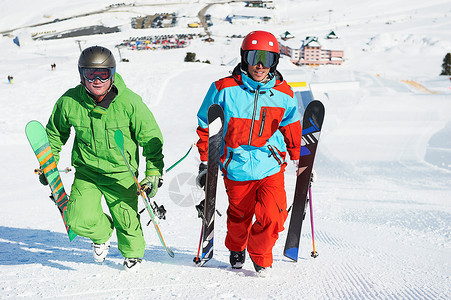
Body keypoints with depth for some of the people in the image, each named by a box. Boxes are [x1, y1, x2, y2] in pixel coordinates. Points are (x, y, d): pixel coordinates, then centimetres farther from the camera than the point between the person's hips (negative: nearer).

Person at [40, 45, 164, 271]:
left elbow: (150, 138, -6)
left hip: (121, 172, -2)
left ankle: (133, 252, 39)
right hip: (86, 171, 2)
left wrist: (154, 173, -8)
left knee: (126, 219, 3)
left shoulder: (129, 102, -18)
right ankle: (102, 233, 26)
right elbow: (55, 132, 10)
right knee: (79, 220, -12)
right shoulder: (69, 102, -11)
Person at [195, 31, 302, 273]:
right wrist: (205, 162, 2)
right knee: (239, 216, 15)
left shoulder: (283, 94, 1)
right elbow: (206, 126, 3)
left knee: (273, 217, -14)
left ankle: (259, 255, 17)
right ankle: (236, 250, 49)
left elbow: (292, 130, 15)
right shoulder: (224, 89, -6)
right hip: (236, 168, 0)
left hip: (271, 167, 1)